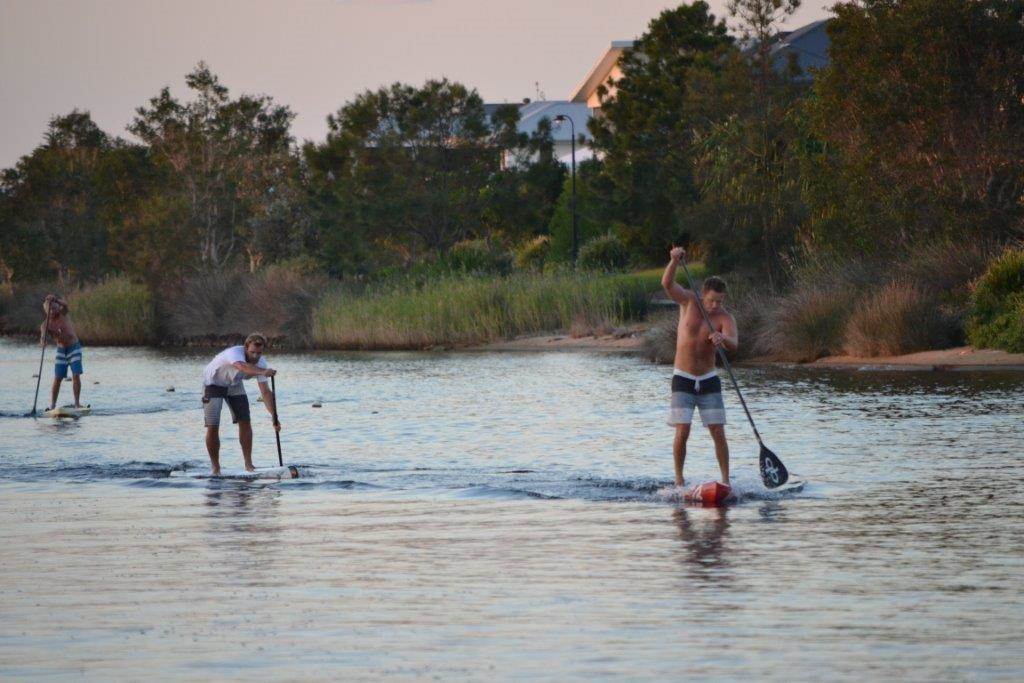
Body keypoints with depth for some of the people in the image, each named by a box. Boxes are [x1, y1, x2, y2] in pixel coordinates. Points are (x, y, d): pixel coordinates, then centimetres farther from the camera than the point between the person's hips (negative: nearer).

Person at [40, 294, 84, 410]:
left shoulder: (63, 314, -9)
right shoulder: (45, 325, -9)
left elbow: (65, 305, -30)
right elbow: (43, 335, -24)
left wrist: (55, 300, -49)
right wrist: (42, 340, -49)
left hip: (74, 347, -1)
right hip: (61, 350, 1)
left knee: (76, 375, -10)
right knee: (57, 378, -4)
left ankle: (77, 403, -8)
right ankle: (52, 404, -2)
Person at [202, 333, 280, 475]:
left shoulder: (261, 363, -19)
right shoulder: (235, 353, -38)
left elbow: (266, 392, -18)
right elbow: (242, 366, -62)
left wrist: (274, 416, -30)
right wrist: (262, 372, -82)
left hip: (234, 384, 5)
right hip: (214, 382, -5)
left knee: (245, 422, -3)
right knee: (212, 427, -11)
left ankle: (248, 464, 7)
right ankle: (215, 467, 3)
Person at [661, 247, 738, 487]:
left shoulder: (725, 318, -9)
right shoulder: (689, 301, -6)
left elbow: (734, 343, -27)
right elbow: (667, 283, -21)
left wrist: (723, 339, -50)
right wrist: (674, 260, -38)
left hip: (709, 381, 1)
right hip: (683, 380, -1)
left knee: (718, 433, -2)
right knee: (682, 432, -9)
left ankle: (726, 480, 6)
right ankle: (679, 480, 2)